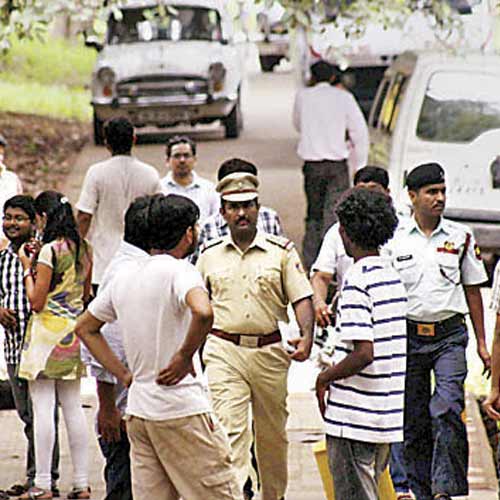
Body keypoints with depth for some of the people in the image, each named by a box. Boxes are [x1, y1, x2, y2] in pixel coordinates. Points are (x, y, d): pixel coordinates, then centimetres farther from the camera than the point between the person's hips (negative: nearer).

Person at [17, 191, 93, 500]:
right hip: (74, 333, 7)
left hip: (48, 332, -7)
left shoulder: (49, 250, -14)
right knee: (73, 407, 11)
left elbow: (37, 302, -15)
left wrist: (28, 268, -1)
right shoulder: (83, 249, 8)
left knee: (43, 408, -4)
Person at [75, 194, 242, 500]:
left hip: (138, 412, 8)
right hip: (183, 411, -8)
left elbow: (85, 327, 23)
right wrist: (185, 357, -18)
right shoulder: (179, 271, -13)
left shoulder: (124, 276, 11)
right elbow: (203, 312, -35)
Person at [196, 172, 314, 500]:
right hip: (224, 352, -1)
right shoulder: (210, 255, 8)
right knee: (229, 428, -15)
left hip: (269, 352, 1)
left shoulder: (282, 251, 3)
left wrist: (307, 337, -18)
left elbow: (302, 298, -2)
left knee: (272, 434, 12)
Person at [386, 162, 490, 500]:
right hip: (408, 336, 1)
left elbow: (472, 290, 11)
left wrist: (482, 342, 10)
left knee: (447, 409, -18)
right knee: (413, 420, 4)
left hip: (449, 336, -1)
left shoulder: (461, 237, 5)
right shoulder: (394, 239, 2)